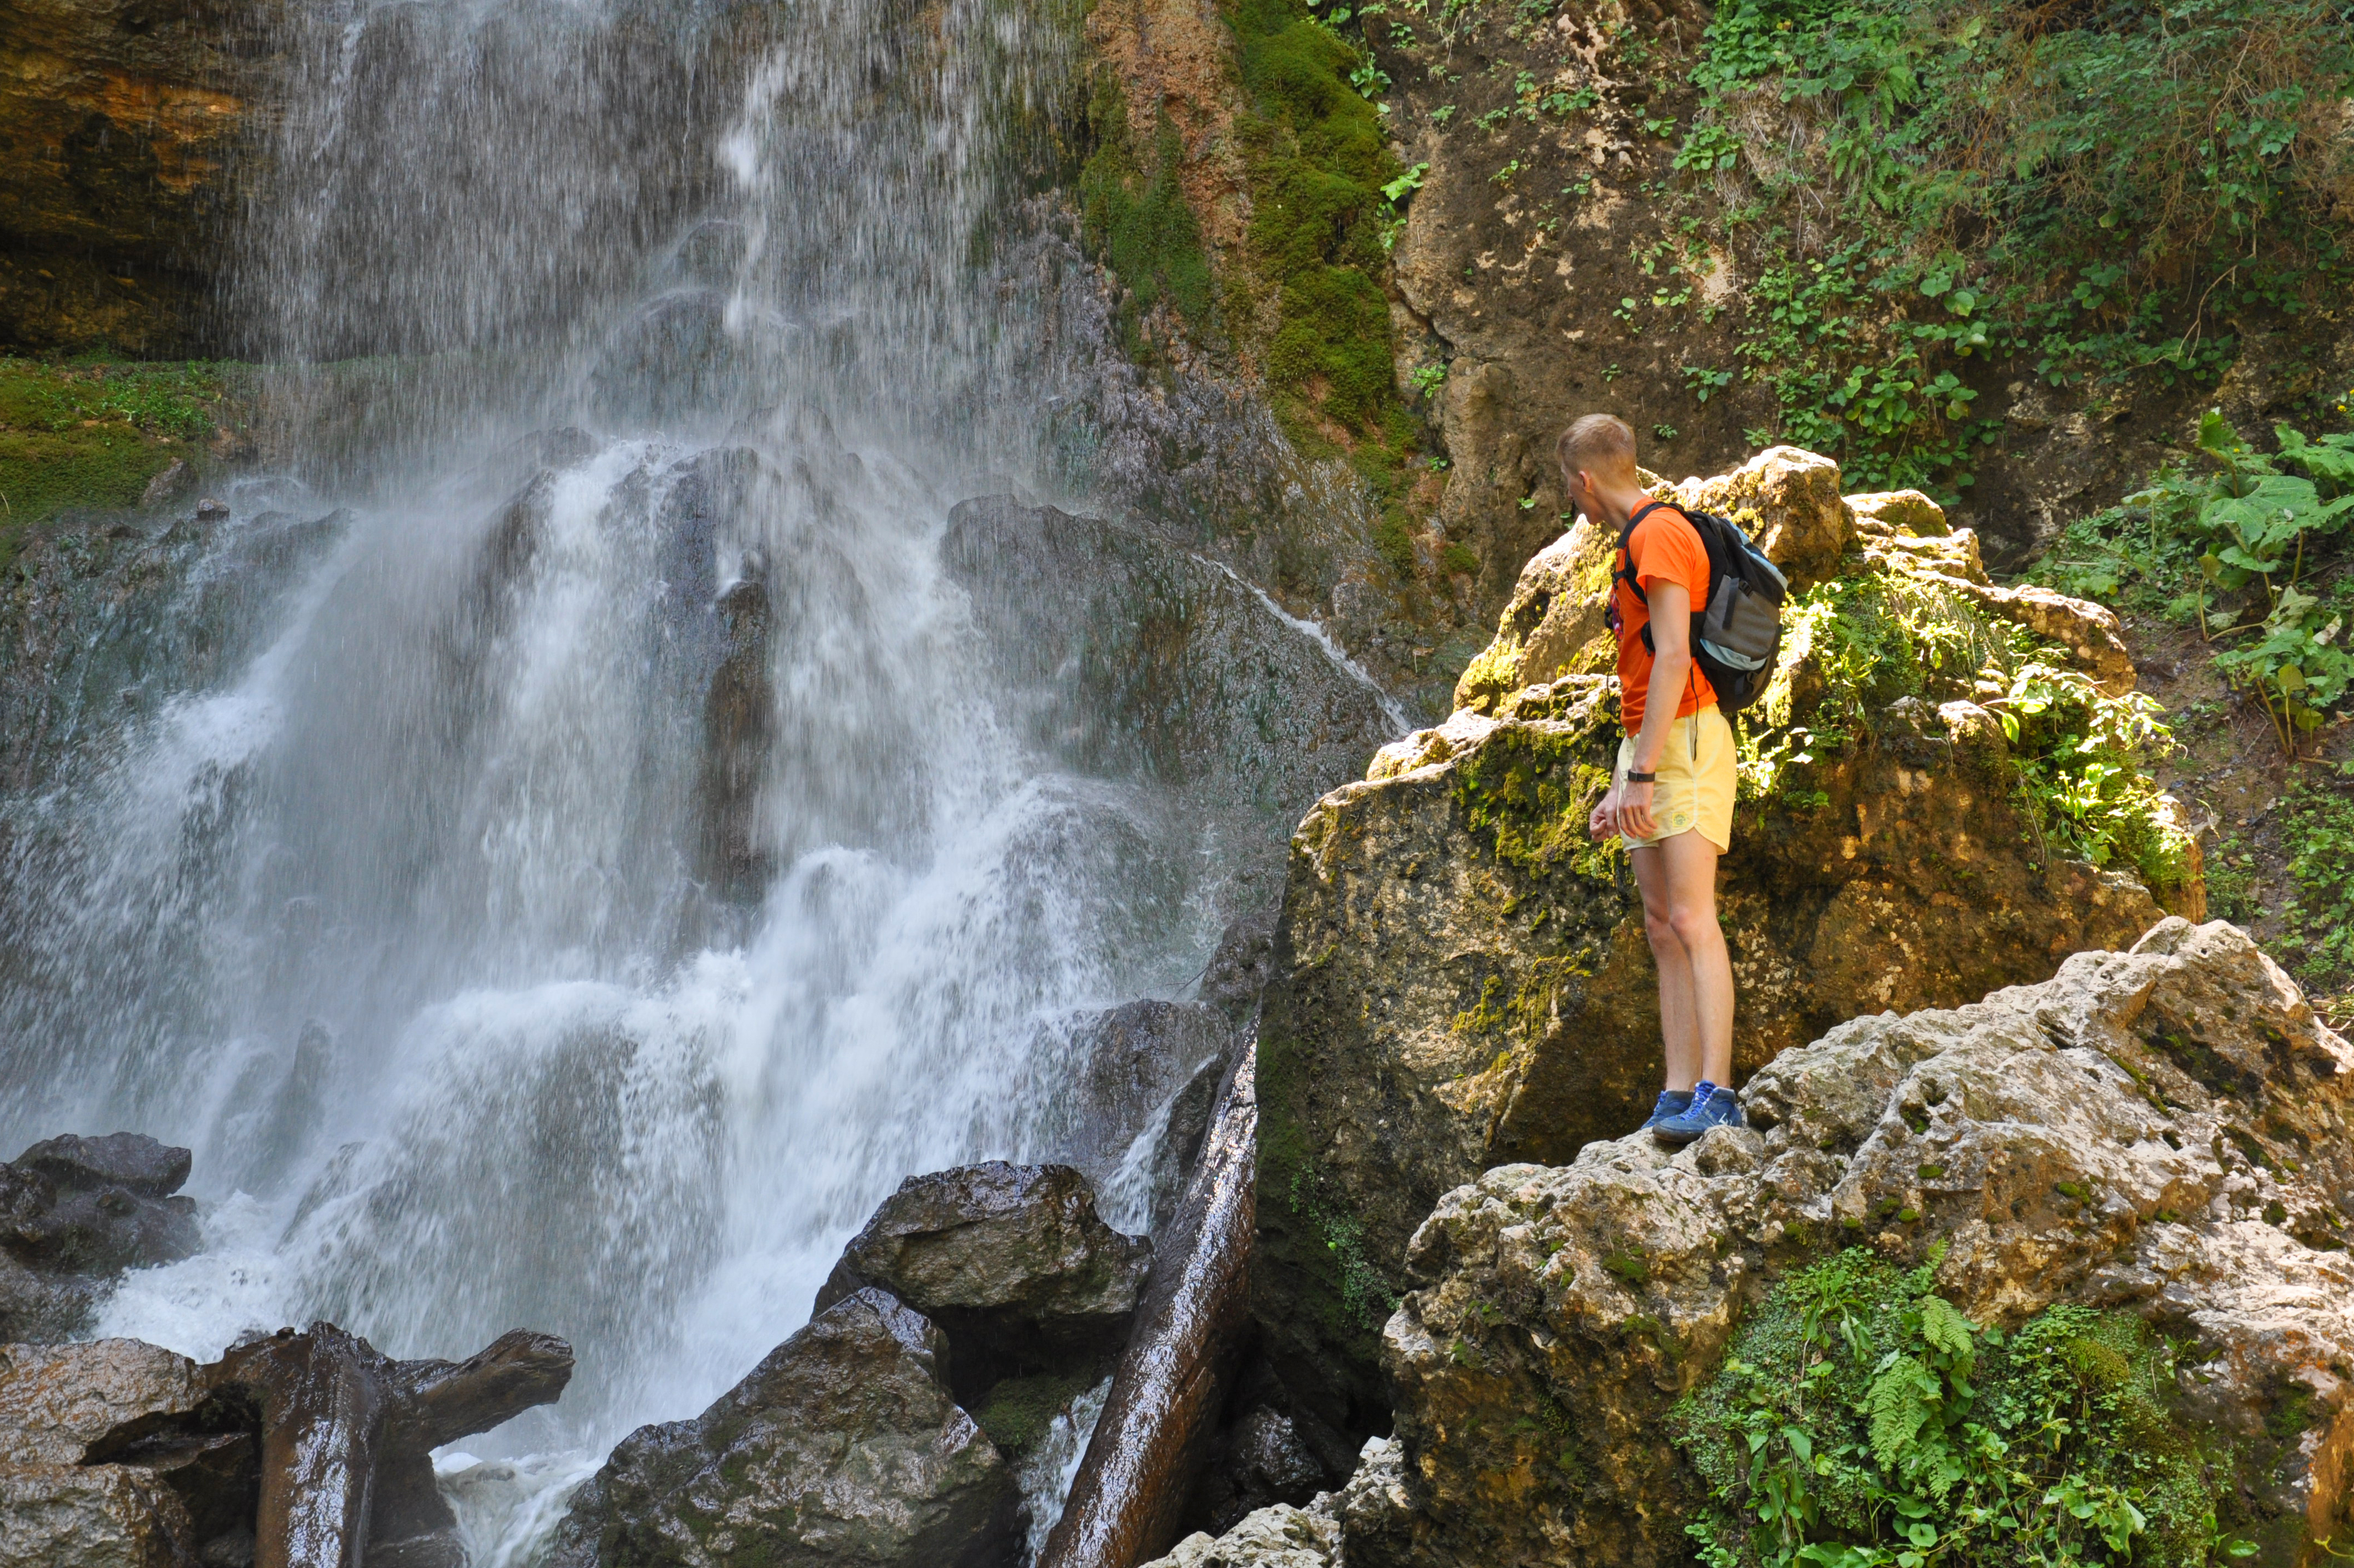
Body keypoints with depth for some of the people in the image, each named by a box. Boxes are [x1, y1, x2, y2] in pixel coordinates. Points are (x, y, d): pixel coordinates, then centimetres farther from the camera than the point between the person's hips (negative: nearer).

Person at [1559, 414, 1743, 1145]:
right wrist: (1618, 786, 22)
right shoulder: (1634, 544, 23)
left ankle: (1716, 1094, -22)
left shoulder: (1659, 531, -9)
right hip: (1648, 748, 10)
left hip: (1684, 741, -10)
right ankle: (1678, 1099, 2)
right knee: (1661, 928, 4)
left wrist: (1641, 774, -22)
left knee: (1691, 919, -17)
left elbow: (1672, 658, -18)